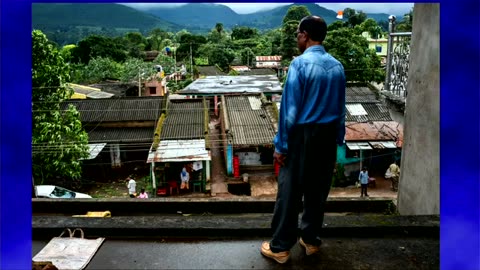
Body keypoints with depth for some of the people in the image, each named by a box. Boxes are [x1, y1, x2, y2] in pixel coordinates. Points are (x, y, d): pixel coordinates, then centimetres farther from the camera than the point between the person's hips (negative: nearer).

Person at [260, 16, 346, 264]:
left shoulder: (300, 64, -14)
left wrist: (281, 144, -10)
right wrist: (338, 139, 17)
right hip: (328, 135, 6)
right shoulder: (337, 66, 4)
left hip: (302, 135, -6)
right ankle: (311, 240, 29)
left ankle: (280, 247, 12)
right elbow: (341, 108, 8)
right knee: (318, 190, 15)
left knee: (290, 191, 3)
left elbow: (289, 109, -15)